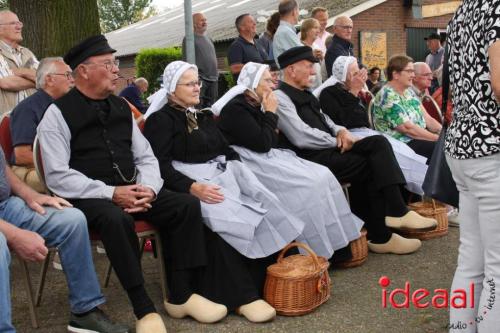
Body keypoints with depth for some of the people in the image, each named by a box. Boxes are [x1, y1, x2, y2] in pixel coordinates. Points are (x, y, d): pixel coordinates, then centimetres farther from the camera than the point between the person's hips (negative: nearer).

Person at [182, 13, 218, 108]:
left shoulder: (208, 38, 20)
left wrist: (216, 74, 19)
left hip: (213, 79, 7)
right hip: (199, 79, -7)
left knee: (211, 106, 10)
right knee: (198, 105, -11)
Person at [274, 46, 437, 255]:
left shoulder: (304, 93, 20)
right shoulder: (280, 97, -10)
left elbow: (323, 120, 25)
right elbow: (301, 137, -20)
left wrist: (340, 131, 2)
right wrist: (336, 141, -9)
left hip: (328, 149, 9)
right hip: (311, 158, -9)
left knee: (378, 143, -8)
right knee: (373, 168, -14)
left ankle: (396, 213, -14)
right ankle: (380, 236, -6)